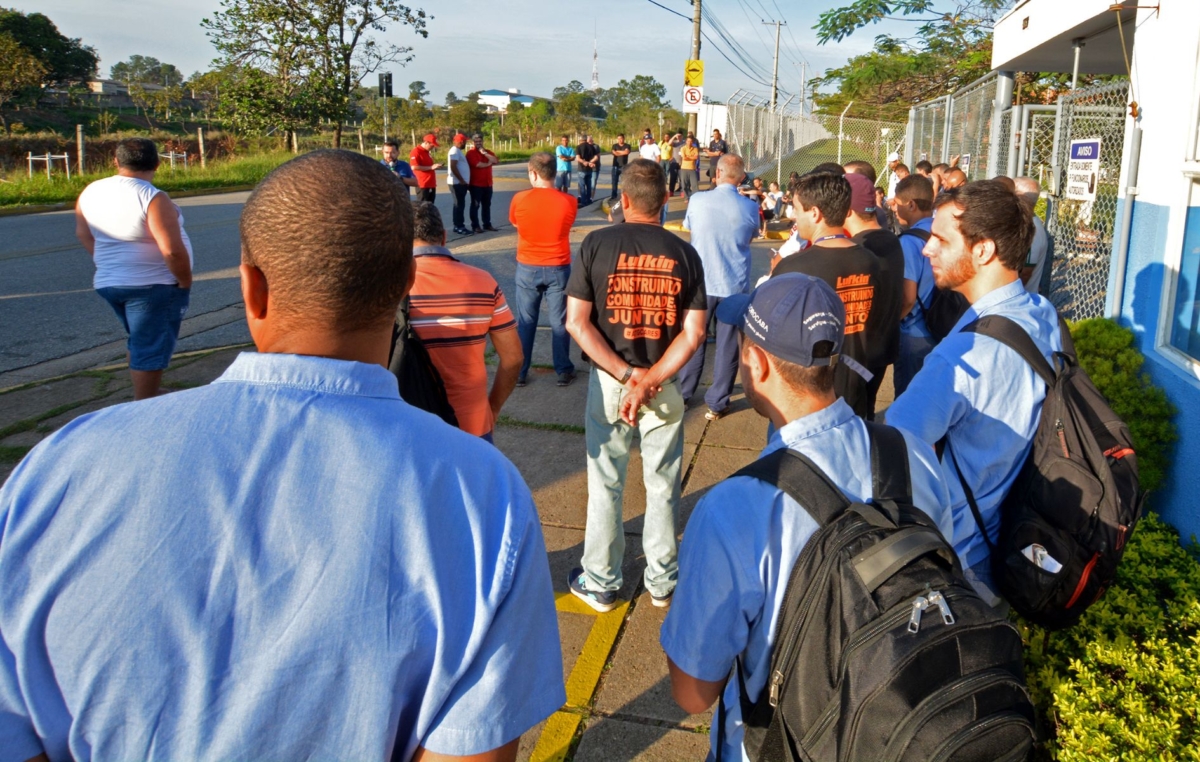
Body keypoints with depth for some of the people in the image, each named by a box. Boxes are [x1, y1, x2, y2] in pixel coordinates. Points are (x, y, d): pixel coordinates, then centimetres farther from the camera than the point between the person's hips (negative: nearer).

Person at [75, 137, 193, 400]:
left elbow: (83, 234, 14)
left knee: (139, 342, 24)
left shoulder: (91, 191, 3)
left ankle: (150, 395, 37)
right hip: (153, 285, -8)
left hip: (109, 282, 8)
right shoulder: (153, 199, -20)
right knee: (150, 350, 1)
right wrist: (185, 281, -11)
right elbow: (172, 250, -25)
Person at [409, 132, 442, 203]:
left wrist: (435, 166, 15)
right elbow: (414, 167, -21)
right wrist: (431, 167, -20)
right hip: (423, 184, -9)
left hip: (431, 184, 9)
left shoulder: (427, 152, 19)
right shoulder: (416, 151, -10)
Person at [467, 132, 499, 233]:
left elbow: (496, 161, -4)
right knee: (475, 205, -2)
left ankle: (487, 224, 20)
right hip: (476, 184, -6)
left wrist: (484, 153, -11)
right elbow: (478, 164, -21)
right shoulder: (471, 153, -7)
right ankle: (475, 226, 0)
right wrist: (488, 163, -3)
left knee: (487, 205, 12)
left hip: (488, 183, 6)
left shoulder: (488, 152, 14)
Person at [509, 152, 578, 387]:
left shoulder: (519, 200, -11)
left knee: (525, 322, 12)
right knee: (560, 321, 11)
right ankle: (564, 371, 19)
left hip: (527, 269, 0)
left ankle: (519, 372, 18)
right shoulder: (569, 202, -11)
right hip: (558, 269, 0)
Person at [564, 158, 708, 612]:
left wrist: (626, 376, -14)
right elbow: (693, 333, -10)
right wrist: (650, 380, -14)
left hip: (607, 381, -1)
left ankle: (600, 584, 25)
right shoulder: (684, 254, -4)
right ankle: (662, 582, 30)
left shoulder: (597, 244, -8)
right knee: (663, 486, 16)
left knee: (605, 485, 13)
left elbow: (577, 323, -13)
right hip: (666, 384, 1)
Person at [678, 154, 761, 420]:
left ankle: (683, 393, 26)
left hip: (701, 283, 1)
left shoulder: (698, 201, -8)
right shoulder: (750, 208, -8)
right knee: (727, 345, 8)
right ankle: (717, 403, 13)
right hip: (735, 286, -1)